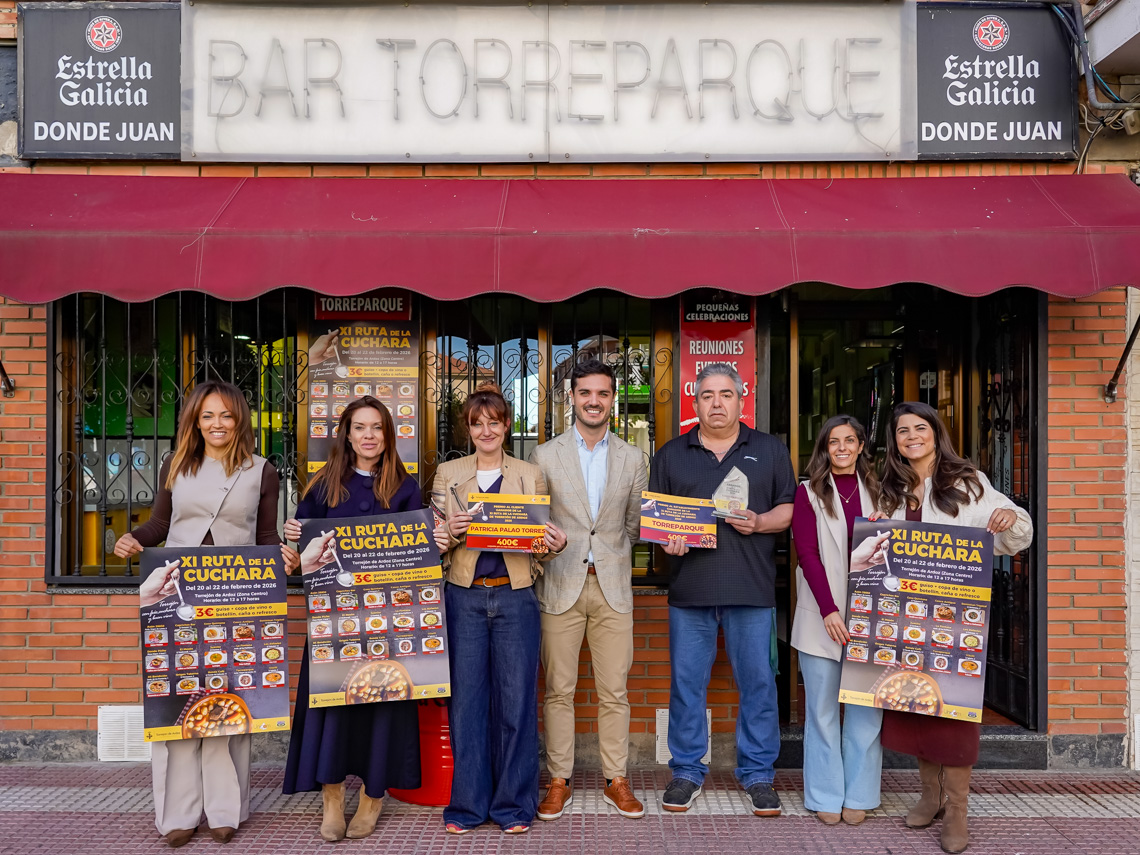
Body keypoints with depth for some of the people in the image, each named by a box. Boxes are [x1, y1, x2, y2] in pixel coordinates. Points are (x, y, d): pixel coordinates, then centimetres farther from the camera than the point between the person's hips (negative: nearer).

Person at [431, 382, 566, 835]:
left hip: (515, 597, 0)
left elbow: (542, 535, 10)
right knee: (466, 699, 5)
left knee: (517, 700, 3)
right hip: (464, 597, 1)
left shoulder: (530, 475, 7)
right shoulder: (447, 474, 8)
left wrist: (555, 542, -12)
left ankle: (514, 804, 18)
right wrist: (450, 532, -13)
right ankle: (467, 803, 20)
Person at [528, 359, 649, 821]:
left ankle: (616, 780, 21)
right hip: (560, 586, -1)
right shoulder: (544, 455, 4)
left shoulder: (633, 459, 9)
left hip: (613, 586, 1)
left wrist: (611, 554, 2)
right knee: (558, 690, 5)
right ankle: (559, 780, 19)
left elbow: (635, 524, 14)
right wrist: (545, 557, -7)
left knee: (614, 691, 6)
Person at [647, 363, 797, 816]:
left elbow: (790, 508, 7)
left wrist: (760, 522, -12)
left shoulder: (770, 450, 10)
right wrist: (667, 537, -8)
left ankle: (757, 774, 20)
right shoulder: (671, 454, 11)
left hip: (751, 587, -1)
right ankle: (687, 772, 20)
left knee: (758, 682, 5)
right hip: (689, 586, 1)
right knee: (686, 681, 6)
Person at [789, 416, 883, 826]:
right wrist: (829, 610, -13)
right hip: (822, 614, -2)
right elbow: (807, 553, -4)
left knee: (865, 707, 4)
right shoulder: (809, 493, 3)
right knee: (823, 708, 4)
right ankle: (826, 796, 15)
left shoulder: (876, 492, 12)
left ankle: (858, 795, 17)